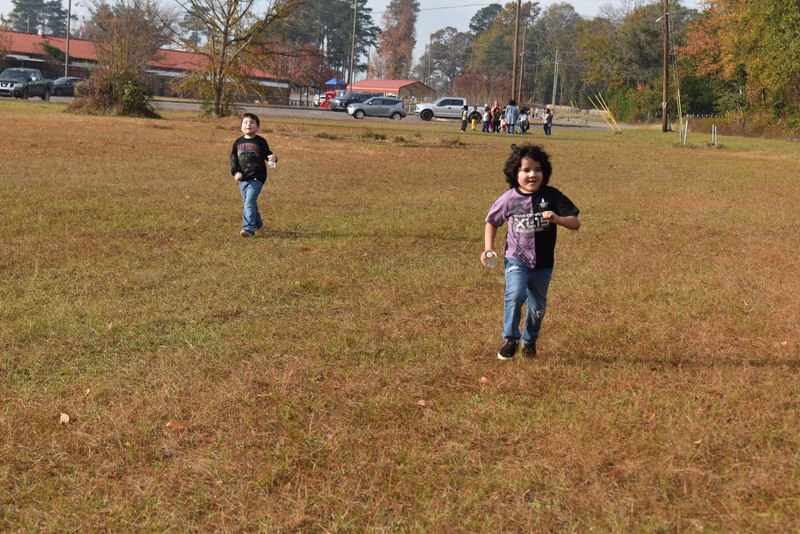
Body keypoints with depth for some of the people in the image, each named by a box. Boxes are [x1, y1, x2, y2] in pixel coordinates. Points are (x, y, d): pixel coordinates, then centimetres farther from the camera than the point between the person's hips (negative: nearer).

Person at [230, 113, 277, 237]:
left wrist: (273, 158, -21)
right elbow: (233, 159, 8)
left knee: (249, 202, -16)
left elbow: (267, 154, 2)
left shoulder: (261, 142, -3)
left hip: (257, 178, -5)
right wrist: (235, 172, -5)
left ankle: (248, 228, -19)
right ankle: (258, 223, 37)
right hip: (242, 179, 5)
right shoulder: (238, 142, 6)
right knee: (248, 202, 16)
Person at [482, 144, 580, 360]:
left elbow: (575, 223, -6)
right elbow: (491, 222, 10)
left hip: (543, 263, 2)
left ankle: (530, 340, 38)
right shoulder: (509, 199, -6)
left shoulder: (552, 196, -6)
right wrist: (488, 248, -1)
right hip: (516, 259, -2)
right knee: (515, 295, -24)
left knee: (538, 306, 13)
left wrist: (557, 219, -26)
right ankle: (511, 339, -6)